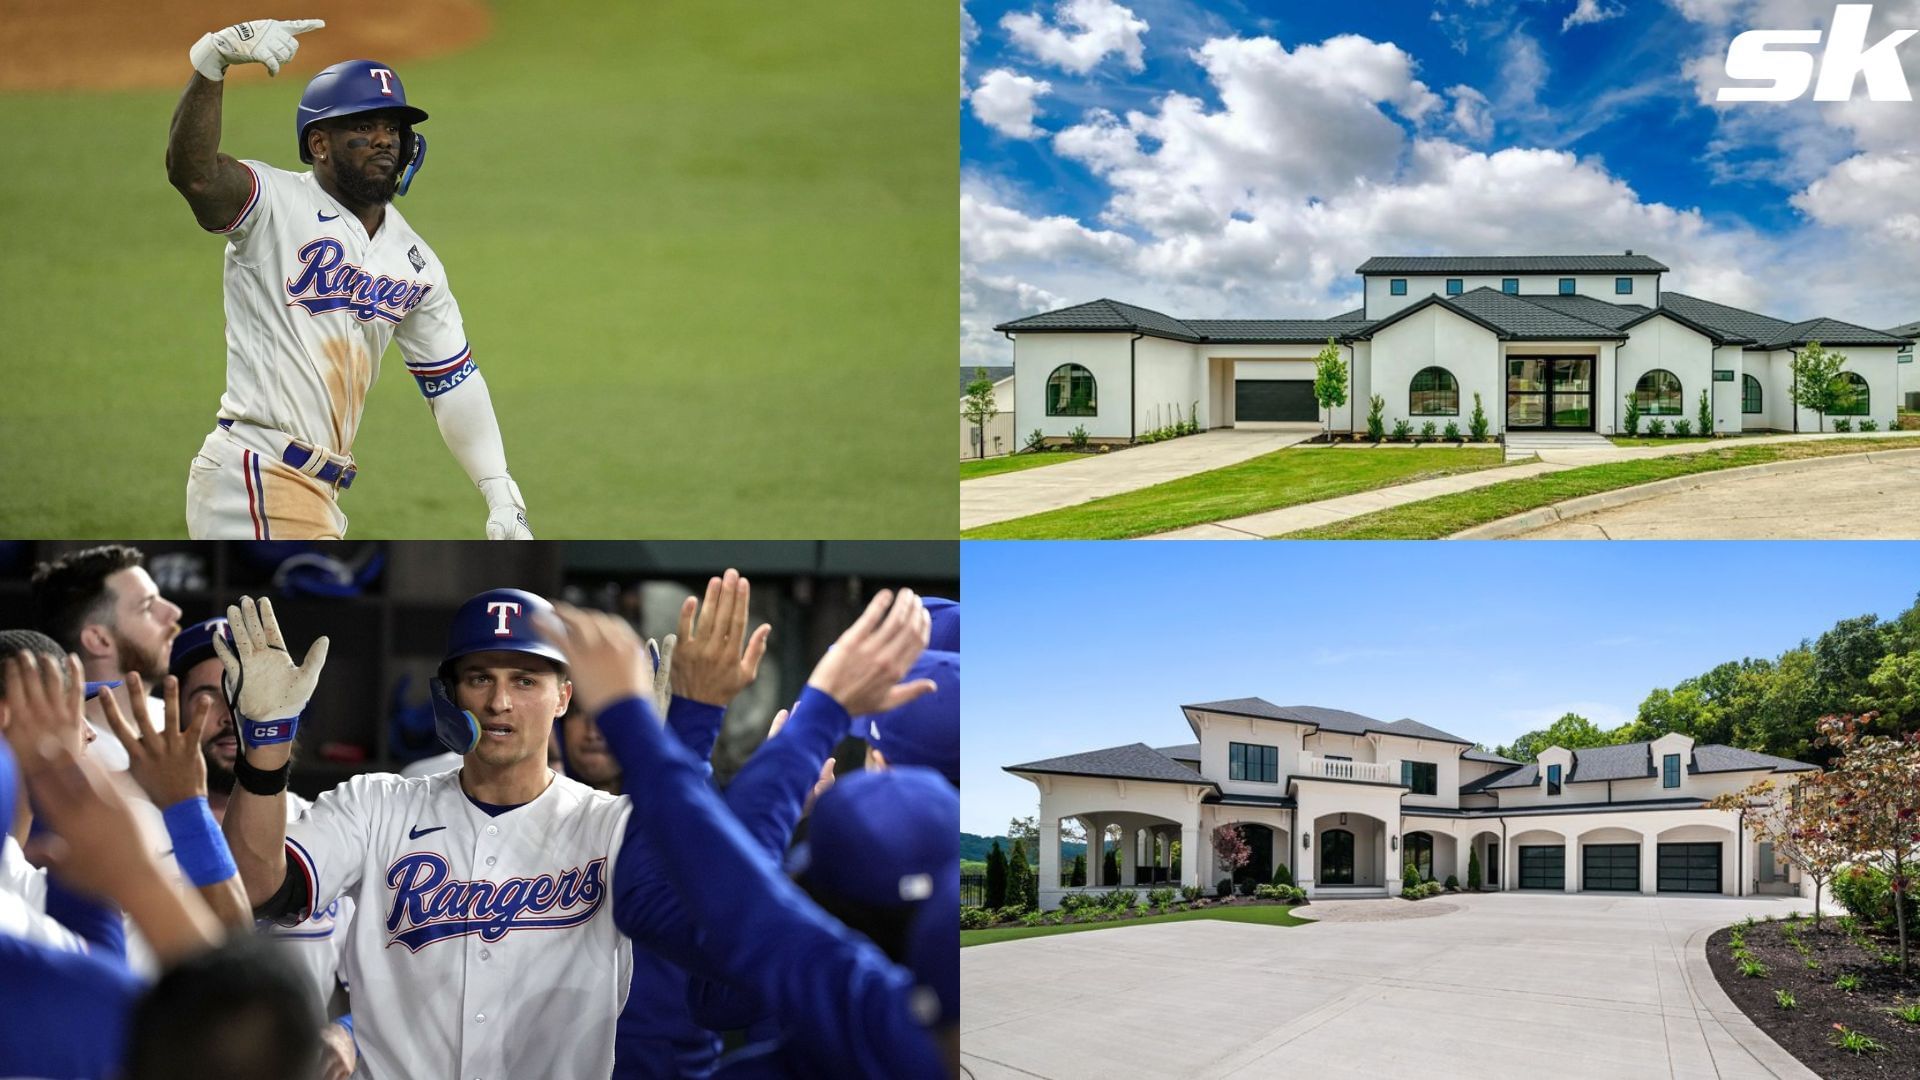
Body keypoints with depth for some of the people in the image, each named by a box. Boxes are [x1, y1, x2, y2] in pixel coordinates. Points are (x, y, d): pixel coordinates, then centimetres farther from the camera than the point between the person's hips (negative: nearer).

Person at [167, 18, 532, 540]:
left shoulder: (415, 262, 13)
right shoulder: (275, 204, -8)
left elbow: (454, 380, 16)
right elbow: (191, 170, -28)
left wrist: (502, 496, 10)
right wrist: (212, 61, -42)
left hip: (318, 494, 8)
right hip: (253, 476, -8)